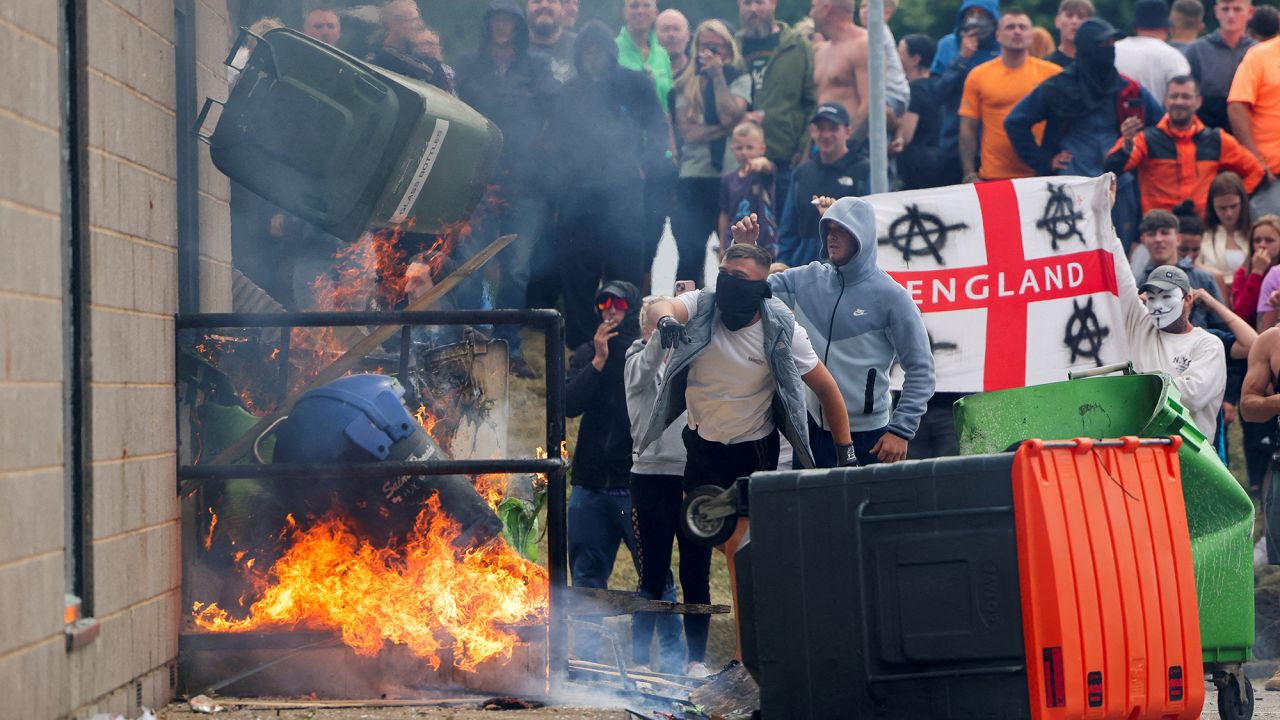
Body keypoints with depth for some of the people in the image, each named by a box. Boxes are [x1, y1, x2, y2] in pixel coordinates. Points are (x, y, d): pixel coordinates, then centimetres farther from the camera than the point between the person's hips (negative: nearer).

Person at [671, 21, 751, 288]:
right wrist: (728, 127, -12)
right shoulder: (685, 85, 8)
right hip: (694, 177, 1)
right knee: (690, 254, 0)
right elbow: (688, 132, -6)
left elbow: (729, 116, -13)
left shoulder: (740, 80, 6)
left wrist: (717, 75, -8)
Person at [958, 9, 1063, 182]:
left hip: (1041, 176, 0)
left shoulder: (1052, 73, 2)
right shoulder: (978, 76, 3)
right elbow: (968, 129, 4)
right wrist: (970, 175, -2)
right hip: (994, 178, 0)